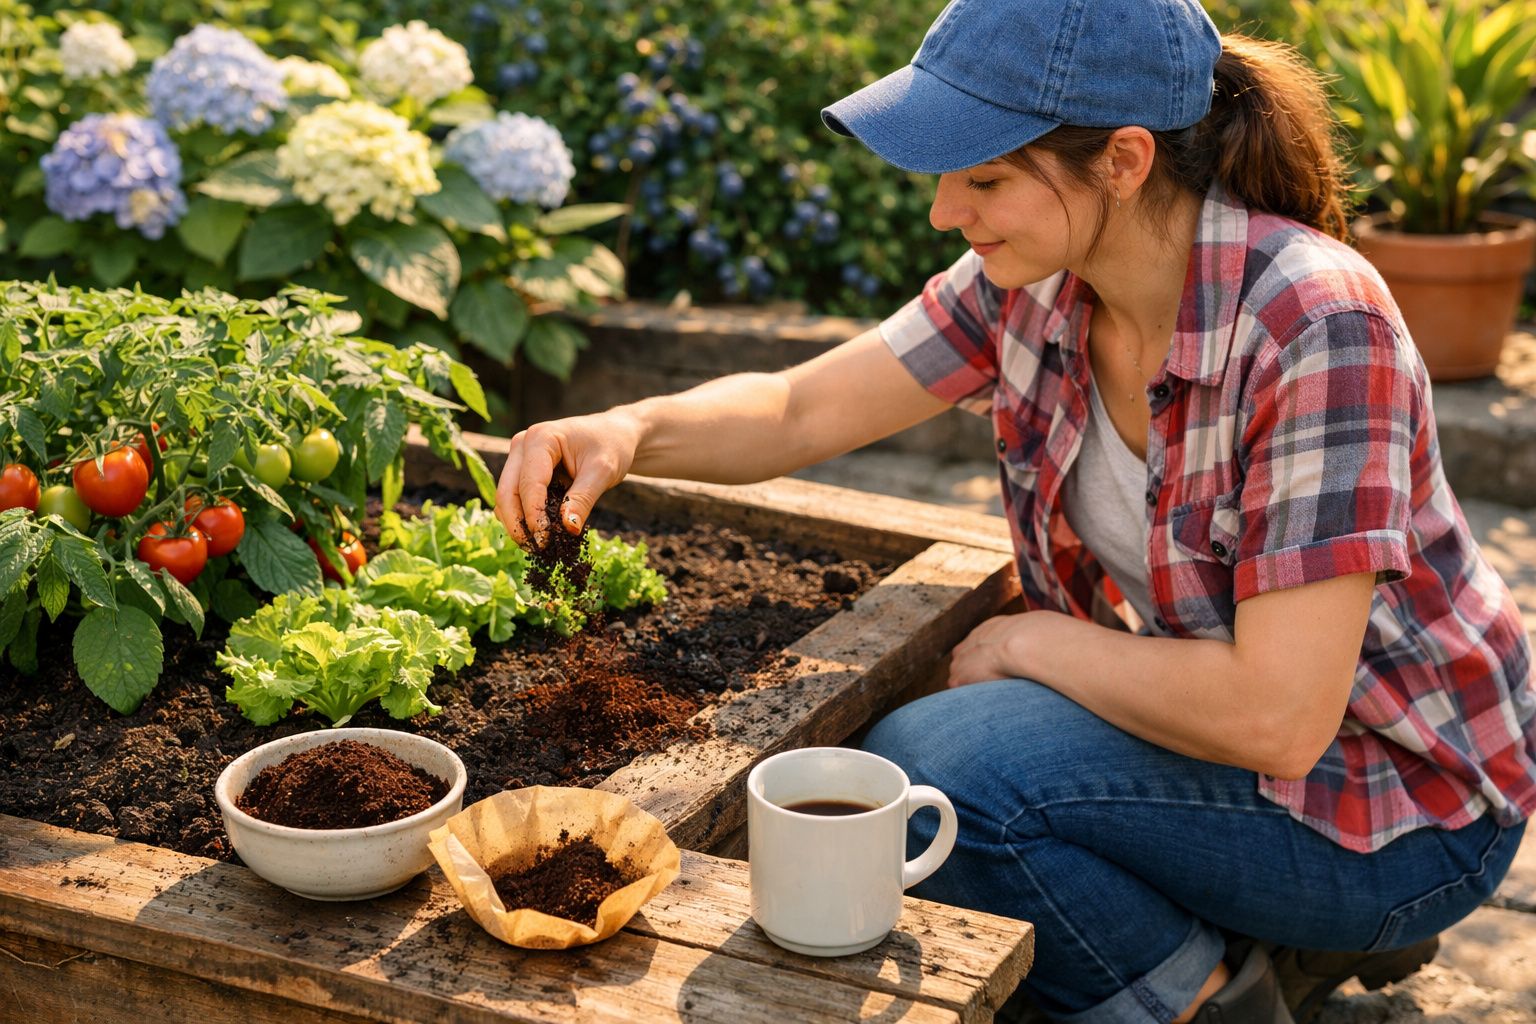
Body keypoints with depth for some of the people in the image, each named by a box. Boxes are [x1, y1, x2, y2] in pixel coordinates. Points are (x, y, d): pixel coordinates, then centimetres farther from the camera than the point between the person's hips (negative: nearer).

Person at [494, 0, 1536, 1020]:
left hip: (1399, 793, -8)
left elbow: (1275, 719, -33)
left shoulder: (1313, 327, -30)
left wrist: (1030, 642, -19)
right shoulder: (1038, 279, -8)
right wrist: (628, 430, -22)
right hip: (1227, 715, 8)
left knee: (922, 778, -23)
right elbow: (800, 410, -2)